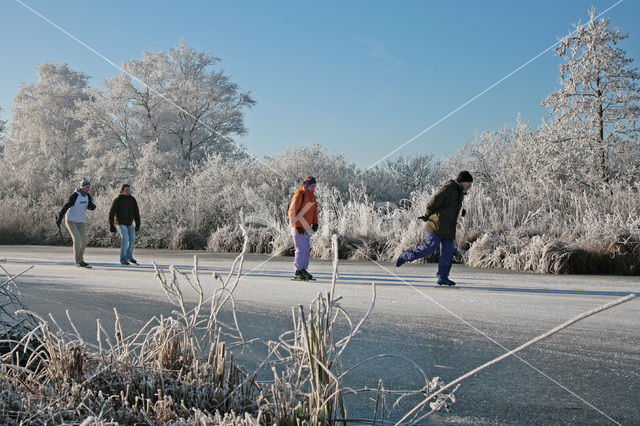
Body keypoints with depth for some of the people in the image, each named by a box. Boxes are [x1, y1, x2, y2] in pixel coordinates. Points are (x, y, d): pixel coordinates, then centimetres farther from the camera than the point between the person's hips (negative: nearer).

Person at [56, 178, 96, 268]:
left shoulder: (87, 196, -1)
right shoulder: (75, 195, -22)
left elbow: (91, 207, -2)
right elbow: (66, 206, -23)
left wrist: (92, 206, -27)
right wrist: (59, 218, -27)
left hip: (81, 221, 7)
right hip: (71, 221, -7)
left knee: (84, 241, 7)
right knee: (77, 239, -18)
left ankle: (80, 260, 21)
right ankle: (78, 262, -12)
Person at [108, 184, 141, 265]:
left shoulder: (132, 199, -2)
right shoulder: (117, 200, -15)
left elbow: (136, 213, 3)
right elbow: (111, 213, -12)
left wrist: (138, 224, 0)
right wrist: (111, 225, -16)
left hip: (130, 223, 6)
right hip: (121, 223, -6)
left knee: (132, 239, 13)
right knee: (125, 239, -17)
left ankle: (129, 256, 33)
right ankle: (123, 260, -10)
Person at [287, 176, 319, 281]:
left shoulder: (312, 195, 13)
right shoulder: (299, 194, -14)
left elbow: (314, 210, 23)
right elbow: (292, 211, -17)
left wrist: (315, 223, 10)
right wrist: (298, 226, -20)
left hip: (306, 227, 9)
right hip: (298, 227, -9)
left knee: (307, 249, 10)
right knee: (301, 249, -9)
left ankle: (303, 270, 19)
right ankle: (297, 272, -2)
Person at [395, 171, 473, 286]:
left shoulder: (459, 192, 18)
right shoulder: (449, 189, -13)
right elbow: (434, 202, -18)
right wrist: (427, 216, -10)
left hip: (448, 229, 9)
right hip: (437, 225, -9)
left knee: (447, 252, 1)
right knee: (431, 247, -16)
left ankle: (443, 277, 2)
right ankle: (406, 256, -1)